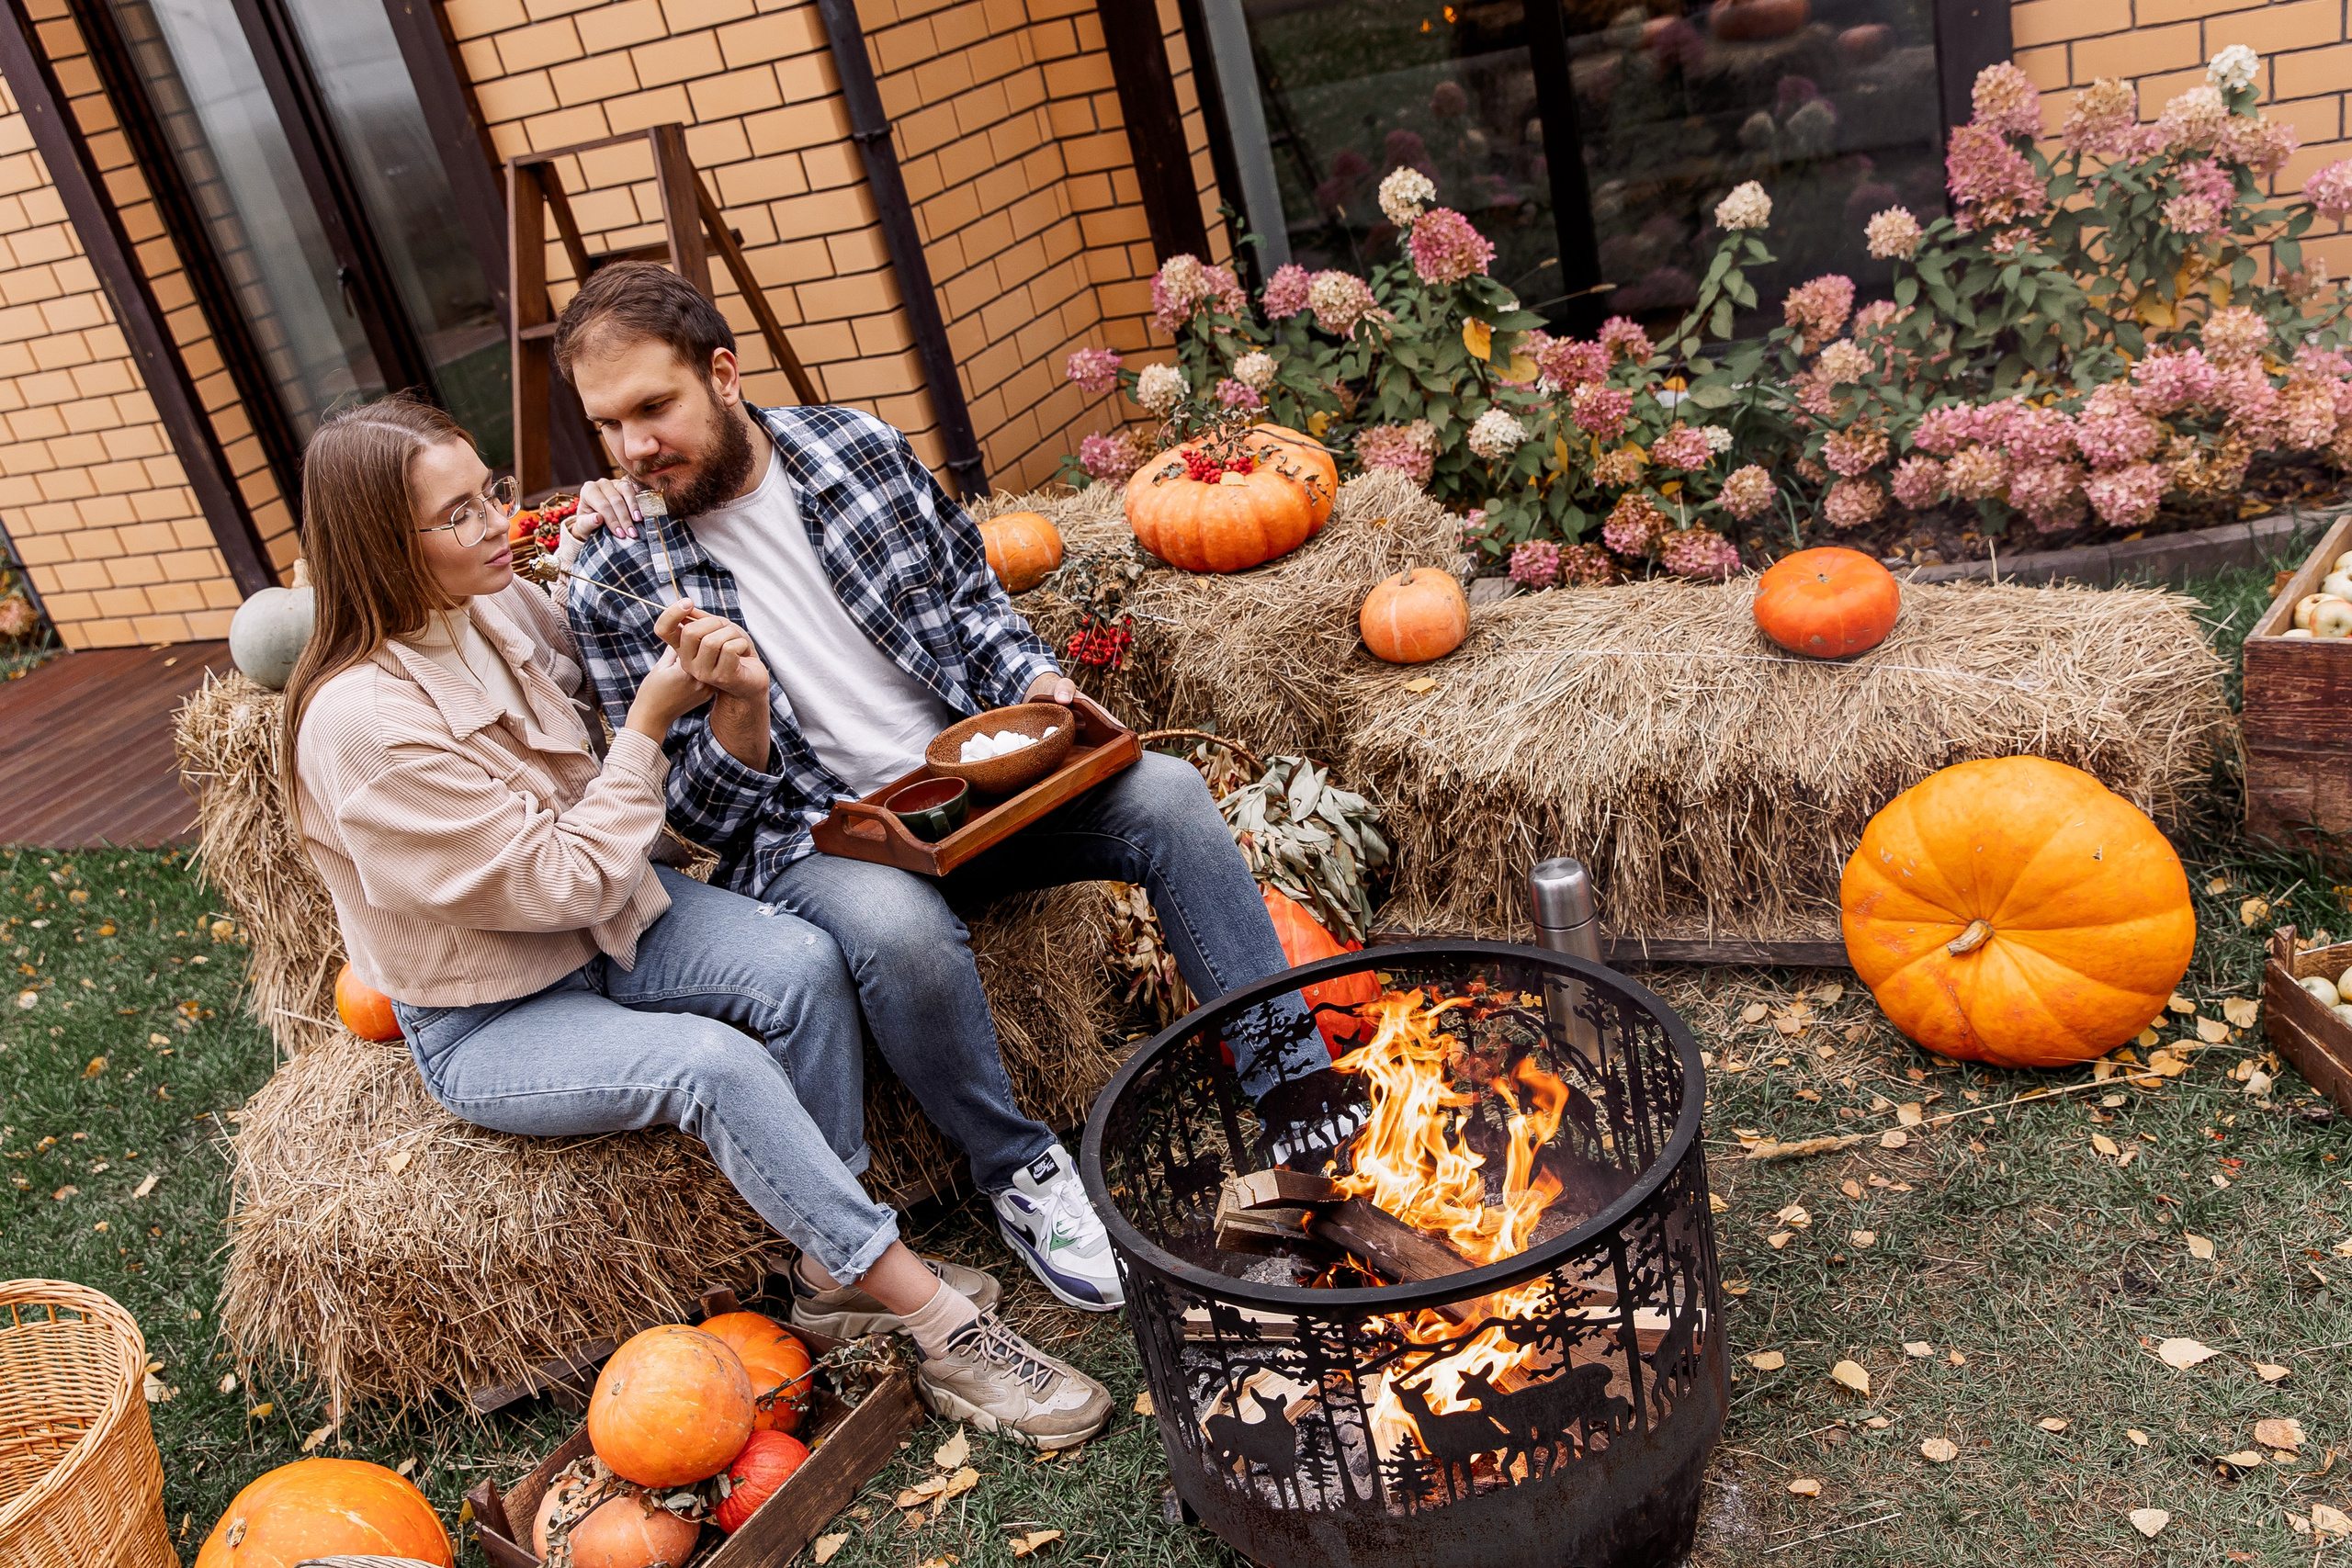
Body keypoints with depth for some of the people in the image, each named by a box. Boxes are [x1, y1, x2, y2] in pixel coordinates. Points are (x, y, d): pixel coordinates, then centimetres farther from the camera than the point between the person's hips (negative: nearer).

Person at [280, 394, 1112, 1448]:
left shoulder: (500, 606, -6)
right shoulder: (359, 720, -27)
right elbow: (567, 882, -24)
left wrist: (695, 677, -5)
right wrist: (651, 719, -20)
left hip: (606, 919, 7)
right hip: (489, 1020, -7)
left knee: (803, 964, -20)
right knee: (717, 1065, -30)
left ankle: (834, 1272, -9)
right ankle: (942, 1327, -22)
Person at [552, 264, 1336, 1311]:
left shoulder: (858, 446, 1)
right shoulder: (619, 588, -7)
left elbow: (971, 595, 15)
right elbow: (697, 819, -5)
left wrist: (1031, 682, -4)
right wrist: (739, 708, -24)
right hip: (813, 833, -3)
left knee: (1167, 795, -19)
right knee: (900, 930, -37)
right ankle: (1020, 1169, -10)